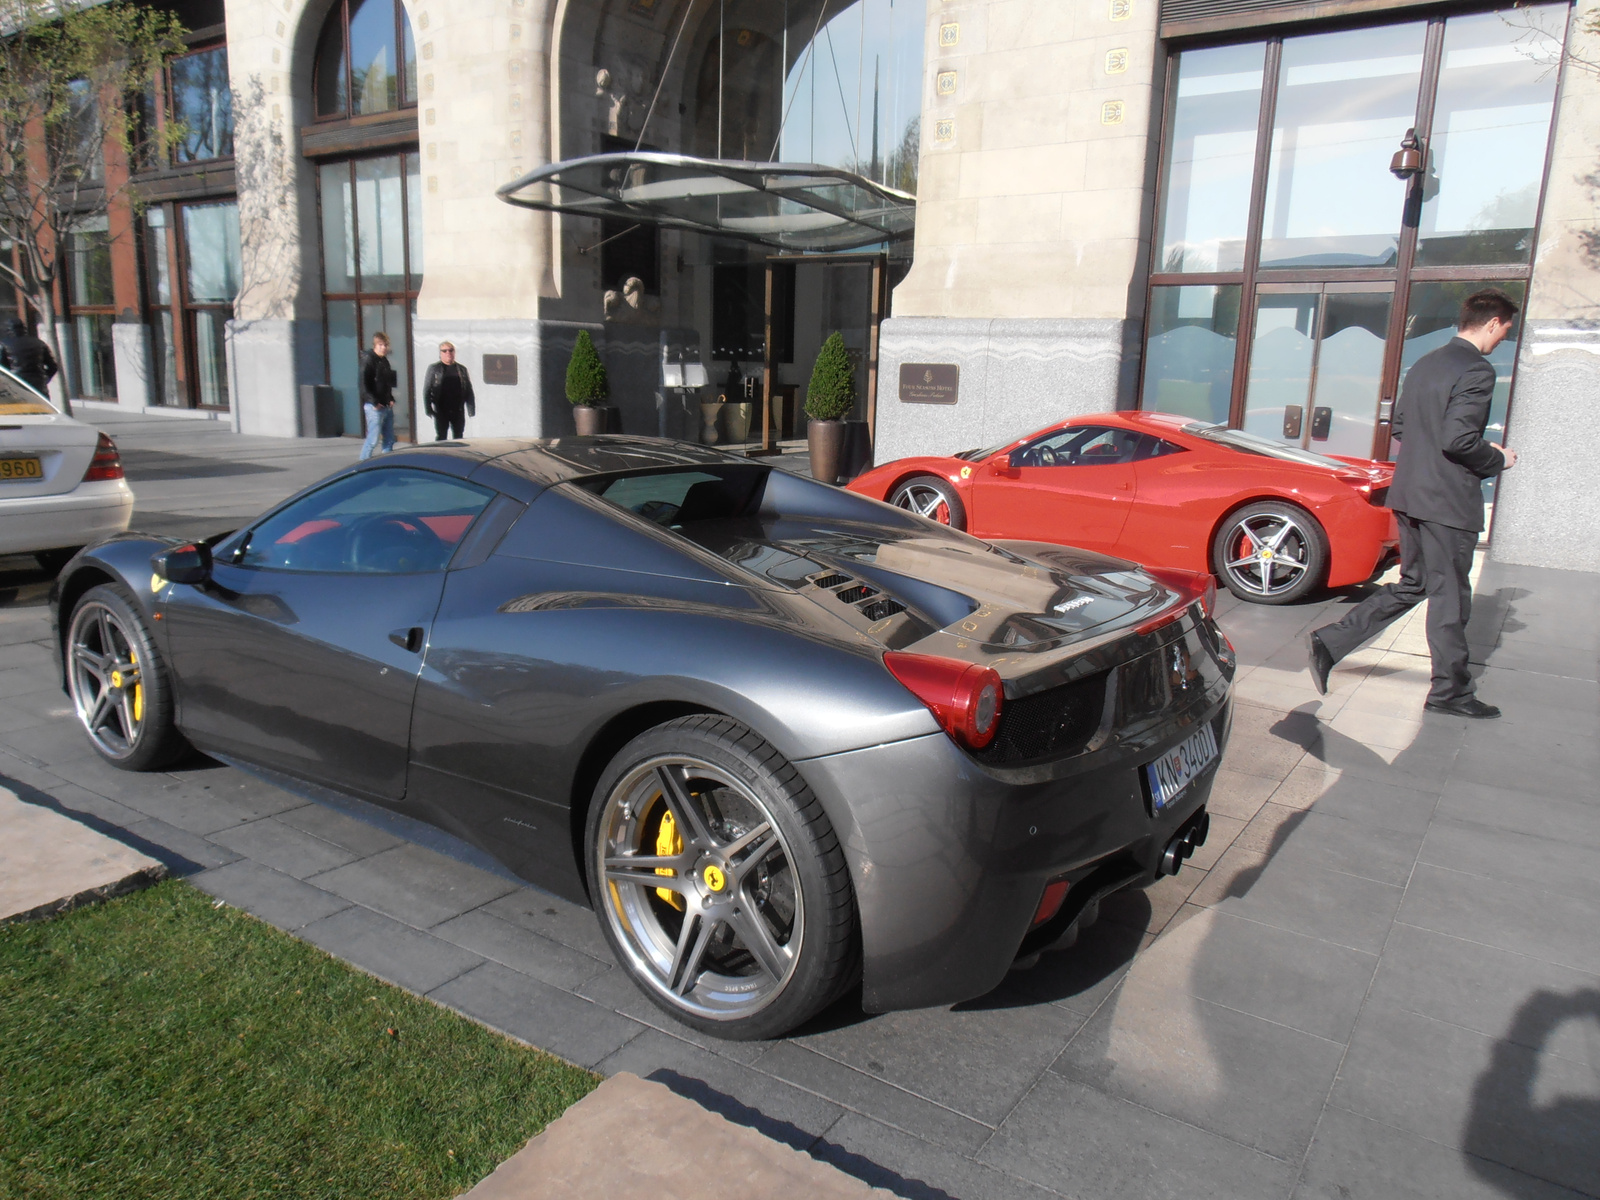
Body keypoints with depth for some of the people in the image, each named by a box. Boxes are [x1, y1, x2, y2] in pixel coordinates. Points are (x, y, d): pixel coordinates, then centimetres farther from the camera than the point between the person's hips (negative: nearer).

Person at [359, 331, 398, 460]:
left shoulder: (385, 361, 15)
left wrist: (391, 399, 12)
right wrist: (374, 402, -20)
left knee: (389, 440, 10)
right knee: (373, 440, -8)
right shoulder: (368, 360, -9)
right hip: (374, 407, -8)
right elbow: (364, 385, -16)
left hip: (387, 406, 8)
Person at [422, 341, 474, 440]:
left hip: (458, 410, 2)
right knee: (441, 437, 0)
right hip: (441, 411, -2)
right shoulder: (433, 368, 4)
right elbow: (426, 390, 1)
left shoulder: (462, 369, 11)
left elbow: (469, 391, 10)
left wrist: (471, 409, 2)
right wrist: (428, 409, -7)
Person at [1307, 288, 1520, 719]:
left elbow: (1398, 426, 16)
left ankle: (1329, 642, 8)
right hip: (1449, 502, -8)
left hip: (1408, 496, 8)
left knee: (1411, 586, 17)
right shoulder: (1477, 371, -15)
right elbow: (1458, 439, -22)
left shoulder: (1425, 364, 12)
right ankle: (1450, 690, 16)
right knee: (1449, 596, 4)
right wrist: (1497, 460, -5)